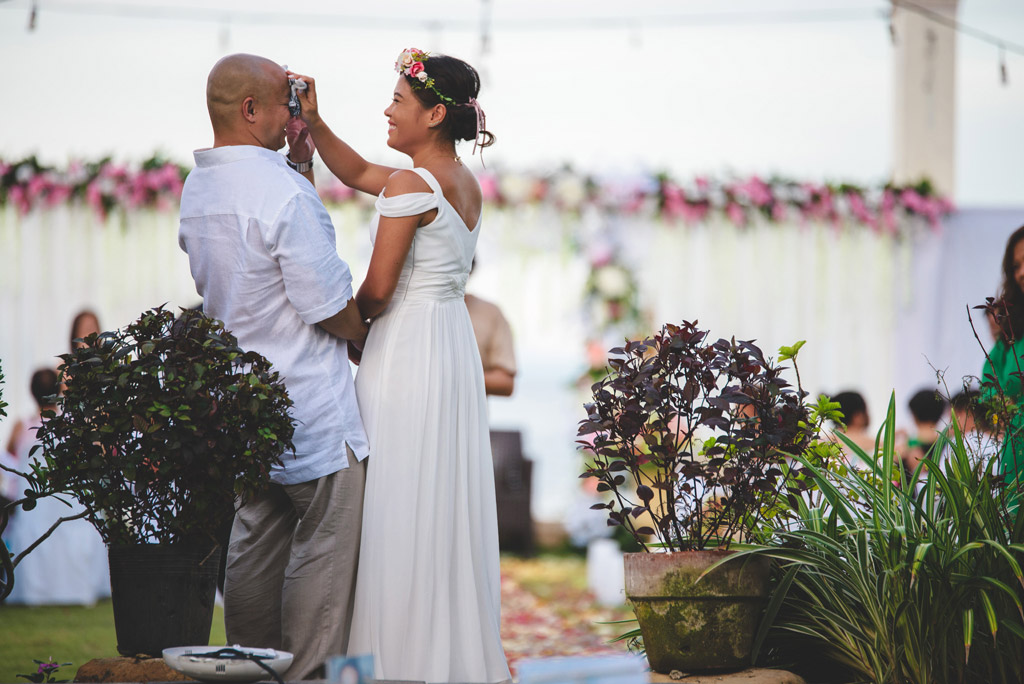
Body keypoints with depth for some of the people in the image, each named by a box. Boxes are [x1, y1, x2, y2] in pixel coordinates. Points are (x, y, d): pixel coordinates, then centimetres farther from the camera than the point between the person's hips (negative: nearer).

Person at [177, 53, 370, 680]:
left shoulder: (196, 189, 7)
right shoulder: (280, 189, -20)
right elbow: (328, 304, -19)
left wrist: (300, 166, 13)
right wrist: (367, 336, 2)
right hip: (307, 406, -9)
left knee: (256, 543, 15)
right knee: (325, 545, -1)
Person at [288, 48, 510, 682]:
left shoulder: (410, 187, -16)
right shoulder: (465, 183, 11)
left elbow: (377, 289, -15)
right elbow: (359, 173, 23)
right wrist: (314, 121, 13)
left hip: (405, 347, -9)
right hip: (455, 347, 9)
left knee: (402, 511, -3)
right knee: (449, 503, 13)